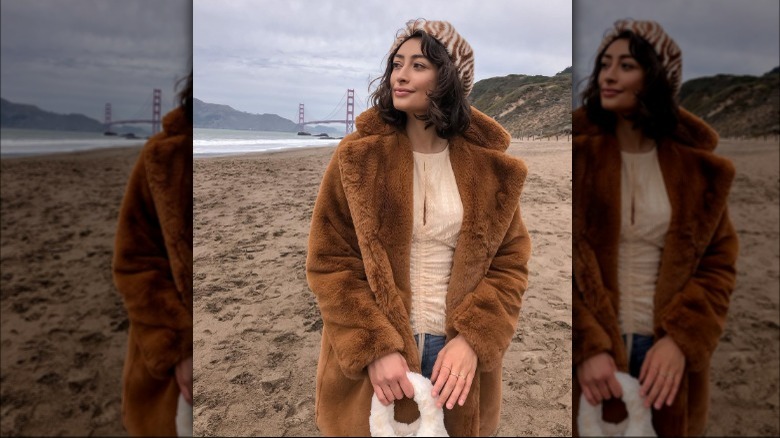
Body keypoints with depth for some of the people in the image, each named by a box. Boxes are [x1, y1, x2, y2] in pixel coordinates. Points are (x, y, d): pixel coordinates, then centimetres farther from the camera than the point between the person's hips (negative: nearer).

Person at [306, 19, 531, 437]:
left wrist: (472, 340, -13)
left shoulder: (490, 165, -1)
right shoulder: (358, 156, -5)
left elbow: (510, 262, 1)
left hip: (456, 355, 1)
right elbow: (329, 262, -6)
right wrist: (374, 347, -15)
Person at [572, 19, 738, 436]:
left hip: (666, 350, 2)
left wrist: (682, 339, -10)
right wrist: (585, 346, -17)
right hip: (587, 353, -2)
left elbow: (718, 262, 4)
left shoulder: (697, 165, 1)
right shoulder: (578, 151, -7)